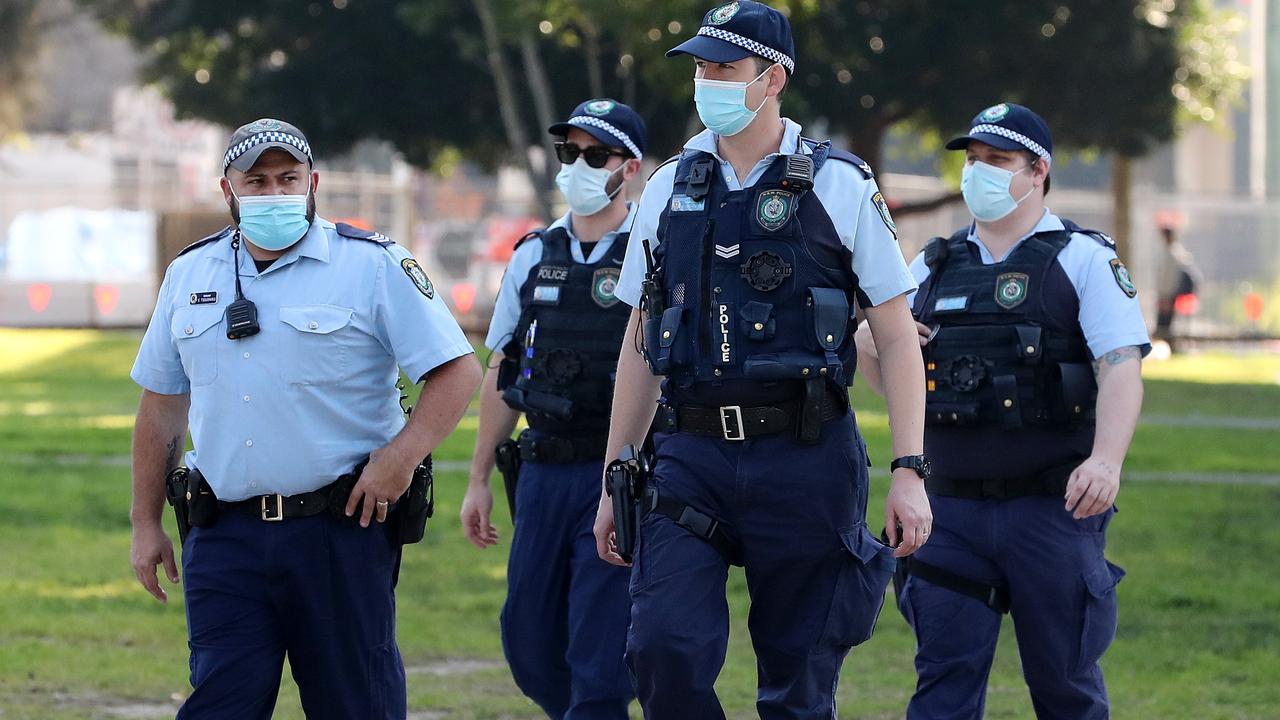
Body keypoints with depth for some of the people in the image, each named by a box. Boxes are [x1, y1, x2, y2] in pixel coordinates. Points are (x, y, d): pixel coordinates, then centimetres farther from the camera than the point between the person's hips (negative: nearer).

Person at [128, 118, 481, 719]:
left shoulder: (374, 266, -2)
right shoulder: (190, 275, 12)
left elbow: (458, 370, -4)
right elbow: (162, 404, 19)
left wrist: (401, 456, -17)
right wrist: (146, 523, 16)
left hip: (340, 529, -3)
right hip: (224, 536, 3)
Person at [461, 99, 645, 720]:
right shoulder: (533, 258, 10)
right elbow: (502, 376, 16)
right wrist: (479, 479, 15)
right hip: (543, 474, 6)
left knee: (599, 655, -7)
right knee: (529, 644, 9)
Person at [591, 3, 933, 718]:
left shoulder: (839, 187, 0)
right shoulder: (669, 190, 10)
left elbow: (898, 337, 0)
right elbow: (641, 342, 17)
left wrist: (909, 473, -8)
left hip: (804, 454, -3)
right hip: (692, 452, 3)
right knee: (665, 648, -14)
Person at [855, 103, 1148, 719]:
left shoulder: (1084, 260, 1)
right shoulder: (932, 267, 15)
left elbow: (1120, 368, -11)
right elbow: (889, 378, 22)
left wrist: (1107, 459, -28)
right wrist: (867, 345, -3)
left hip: (1051, 507, -4)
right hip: (952, 509, 4)